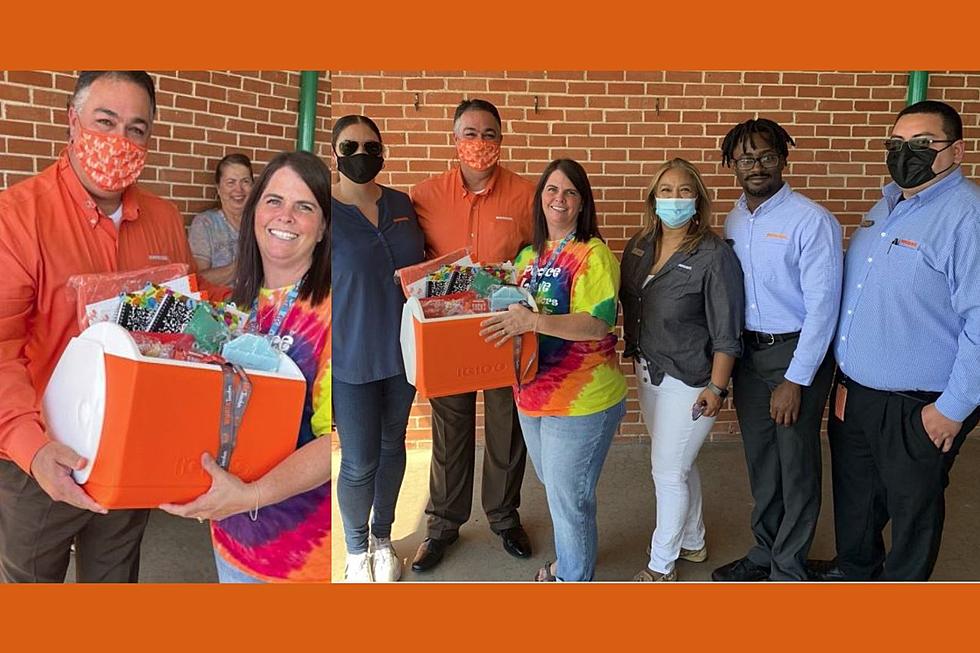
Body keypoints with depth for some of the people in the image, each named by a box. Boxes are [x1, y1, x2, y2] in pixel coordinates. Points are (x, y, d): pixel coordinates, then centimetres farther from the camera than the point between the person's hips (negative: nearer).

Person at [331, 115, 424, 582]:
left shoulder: (402, 204, 3)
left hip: (403, 351, 5)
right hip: (351, 359, -4)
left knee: (392, 447, 17)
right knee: (359, 462, 4)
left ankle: (383, 538, 38)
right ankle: (357, 551, 29)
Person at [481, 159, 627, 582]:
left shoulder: (593, 254, -14)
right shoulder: (529, 254, 9)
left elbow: (599, 323, -24)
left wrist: (535, 321, -34)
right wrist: (507, 316, 0)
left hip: (580, 401, -8)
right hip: (533, 393, 8)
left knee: (569, 498, 5)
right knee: (556, 489, 24)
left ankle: (574, 577, 28)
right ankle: (568, 562, 45)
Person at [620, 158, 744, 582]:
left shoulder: (714, 255, -15)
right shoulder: (638, 248, 3)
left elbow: (726, 332, -15)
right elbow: (628, 307, 11)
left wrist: (716, 387, -17)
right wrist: (635, 356, 6)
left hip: (689, 381, -7)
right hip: (649, 373, 7)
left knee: (668, 470, 2)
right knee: (678, 464, 21)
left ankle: (661, 566, 21)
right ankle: (692, 542, 41)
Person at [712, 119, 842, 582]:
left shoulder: (812, 222, -15)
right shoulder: (734, 221, 6)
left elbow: (822, 307, -17)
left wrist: (795, 380, -17)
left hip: (797, 352, -6)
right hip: (748, 352, 6)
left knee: (796, 466, 6)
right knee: (759, 461, 18)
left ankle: (788, 569, 24)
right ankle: (765, 551, 37)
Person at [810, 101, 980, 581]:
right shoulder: (887, 204, 7)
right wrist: (841, 368, 14)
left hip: (918, 408, -8)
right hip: (853, 391, 8)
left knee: (912, 507, 14)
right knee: (853, 493, 25)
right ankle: (855, 569, 49)